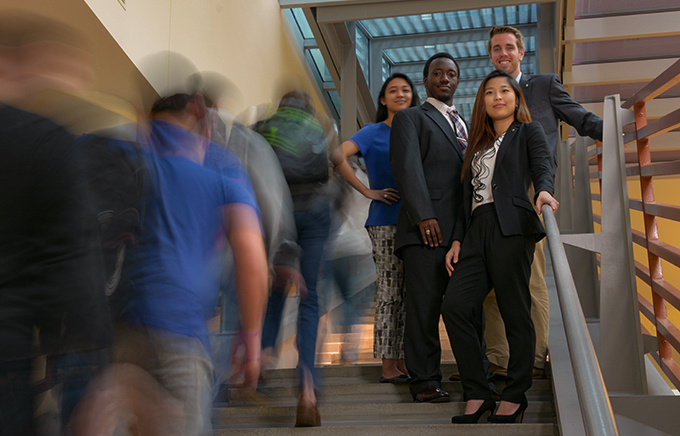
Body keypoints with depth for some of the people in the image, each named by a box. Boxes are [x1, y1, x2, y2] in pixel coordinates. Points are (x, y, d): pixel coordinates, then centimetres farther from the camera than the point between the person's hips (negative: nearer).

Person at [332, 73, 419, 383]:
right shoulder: (374, 132, -1)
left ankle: (403, 362, 17)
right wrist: (367, 191, -14)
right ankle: (388, 366, 1)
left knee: (408, 295, 9)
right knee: (390, 293, -5)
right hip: (386, 220, -6)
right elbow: (338, 156, -15)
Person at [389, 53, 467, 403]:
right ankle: (425, 381, 0)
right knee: (424, 306, -5)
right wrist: (423, 215, -18)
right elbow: (407, 167, -5)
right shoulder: (410, 118, 9)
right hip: (427, 229, -5)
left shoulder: (466, 126, 28)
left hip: (466, 229, 6)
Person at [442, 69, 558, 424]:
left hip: (510, 228, -5)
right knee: (455, 305, -11)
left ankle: (515, 396, 7)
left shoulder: (528, 132, 13)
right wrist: (457, 240, 14)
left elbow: (544, 165, -6)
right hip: (476, 231, 5)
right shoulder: (478, 144, 27)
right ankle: (476, 394, -3)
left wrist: (544, 191, -29)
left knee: (515, 312, -5)